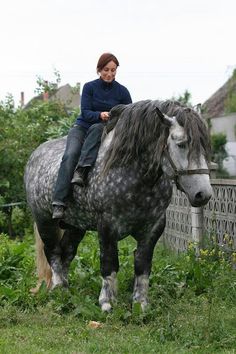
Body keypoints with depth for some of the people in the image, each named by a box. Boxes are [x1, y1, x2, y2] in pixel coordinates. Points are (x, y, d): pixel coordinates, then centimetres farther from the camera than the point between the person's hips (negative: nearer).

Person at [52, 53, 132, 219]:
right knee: (70, 155, -28)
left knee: (96, 128, -37)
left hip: (105, 130, 0)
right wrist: (100, 115, -29)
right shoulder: (90, 87, 0)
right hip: (82, 126, 0)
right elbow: (86, 112, -9)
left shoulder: (122, 91, 1)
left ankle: (82, 171, -47)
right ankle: (59, 203, -37)